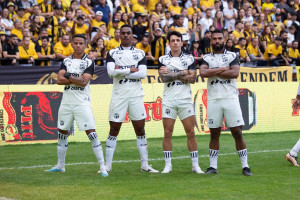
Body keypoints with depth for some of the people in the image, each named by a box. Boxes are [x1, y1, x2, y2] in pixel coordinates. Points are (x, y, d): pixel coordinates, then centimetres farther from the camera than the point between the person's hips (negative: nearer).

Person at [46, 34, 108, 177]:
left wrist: (68, 76, -7)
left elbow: (84, 82, -15)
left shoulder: (89, 62, -3)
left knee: (91, 133, -11)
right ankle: (60, 165, 25)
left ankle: (102, 167, -10)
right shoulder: (66, 61, 10)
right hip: (67, 102, 5)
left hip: (82, 102, -5)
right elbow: (59, 80, -3)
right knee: (62, 133, 12)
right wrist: (77, 79, -12)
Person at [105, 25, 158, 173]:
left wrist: (121, 72, -8)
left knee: (140, 129, 3)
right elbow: (111, 72, -12)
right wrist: (130, 70, -8)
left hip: (136, 95, 2)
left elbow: (143, 74, -5)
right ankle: (107, 165, 5)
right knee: (114, 130, 0)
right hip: (119, 95, -2)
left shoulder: (140, 53, 9)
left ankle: (144, 165, 8)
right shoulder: (112, 53, 5)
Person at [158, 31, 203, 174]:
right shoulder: (163, 59, 6)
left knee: (191, 132, -2)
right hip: (169, 100, 0)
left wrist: (172, 74, -9)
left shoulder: (189, 59, 8)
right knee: (168, 133, -2)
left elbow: (192, 79, -4)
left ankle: (195, 165, 3)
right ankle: (168, 165, 5)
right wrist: (183, 73, -8)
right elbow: (164, 78, -9)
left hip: (185, 99, 0)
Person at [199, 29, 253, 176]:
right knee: (214, 134, 4)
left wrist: (214, 72, -6)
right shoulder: (207, 58, 12)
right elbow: (203, 73, -8)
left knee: (237, 132, -4)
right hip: (213, 99, 1)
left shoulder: (232, 56, 8)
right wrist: (223, 69, -8)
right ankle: (213, 166, 11)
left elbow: (235, 73, -10)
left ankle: (245, 166, 0)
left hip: (231, 98, -1)